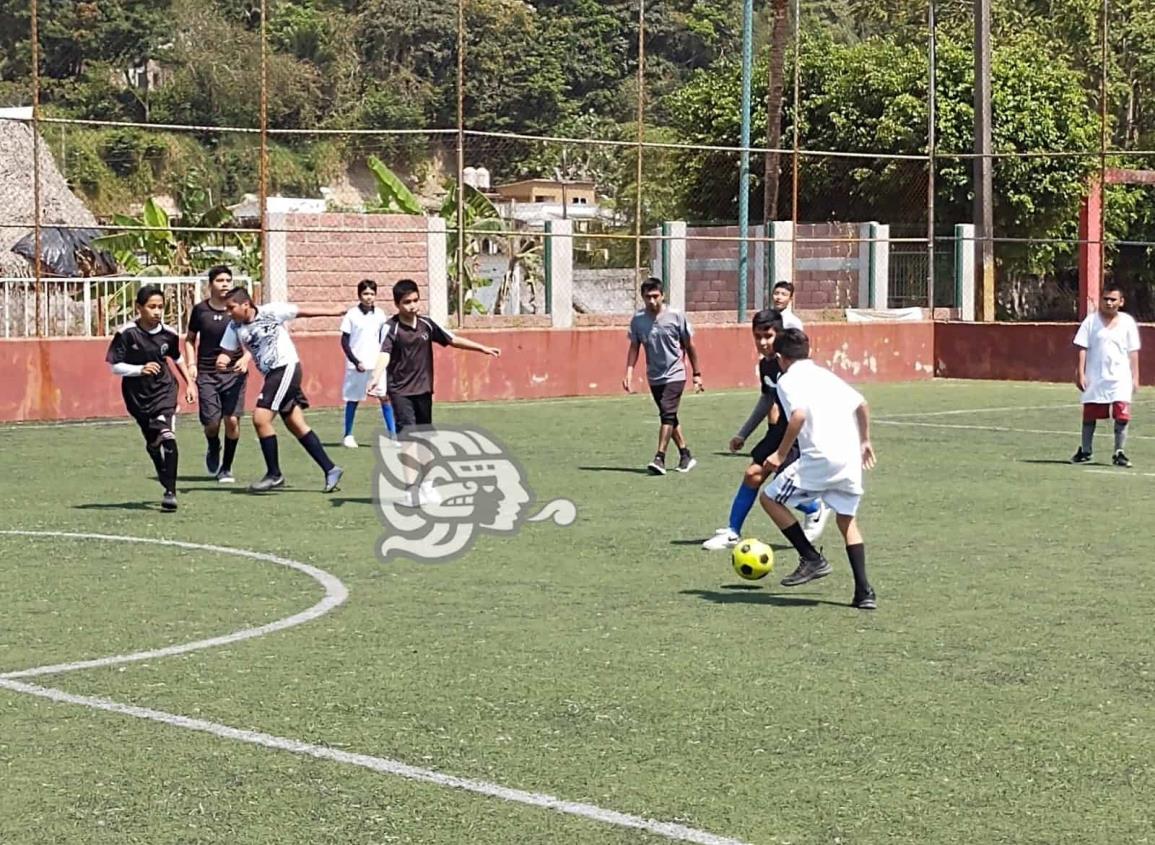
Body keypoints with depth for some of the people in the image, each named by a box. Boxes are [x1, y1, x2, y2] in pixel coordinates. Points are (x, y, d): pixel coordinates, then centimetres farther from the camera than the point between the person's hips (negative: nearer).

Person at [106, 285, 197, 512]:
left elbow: (177, 358, 16)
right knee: (152, 443, 12)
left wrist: (189, 383, 15)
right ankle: (168, 485, 32)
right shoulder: (127, 334, -13)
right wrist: (141, 369, -25)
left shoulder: (169, 334, -4)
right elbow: (115, 366, -11)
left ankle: (170, 492, -21)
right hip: (137, 395, 1)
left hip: (164, 391, -1)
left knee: (166, 435, -21)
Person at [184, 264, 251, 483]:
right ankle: (213, 451, 30)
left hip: (234, 372, 0)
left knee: (232, 420, -10)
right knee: (211, 422, -6)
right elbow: (190, 339, 15)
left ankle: (226, 467, 9)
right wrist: (191, 364, 1)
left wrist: (246, 358, -13)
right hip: (206, 373, 1)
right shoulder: (200, 309, 1)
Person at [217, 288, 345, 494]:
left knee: (261, 418, -15)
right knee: (297, 426, 7)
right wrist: (221, 362, -18)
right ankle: (330, 470, 13)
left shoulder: (271, 311, -10)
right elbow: (226, 352, 6)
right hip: (272, 375, 7)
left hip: (286, 367, -7)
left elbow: (302, 312, -1)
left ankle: (274, 474, -6)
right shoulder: (235, 328, 5)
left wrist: (334, 312, 6)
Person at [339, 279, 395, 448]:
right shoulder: (351, 315, -5)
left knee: (385, 397, -5)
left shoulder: (380, 315, 4)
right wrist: (356, 362, -11)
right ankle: (348, 436, 17)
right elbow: (344, 341, -4)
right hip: (356, 366, -2)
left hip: (377, 364, 2)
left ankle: (393, 435, -1)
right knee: (353, 400, 5)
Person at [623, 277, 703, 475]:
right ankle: (685, 456, 25)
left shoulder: (676, 316, -10)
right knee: (669, 417, 12)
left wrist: (696, 374, 4)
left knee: (667, 414, -17)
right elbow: (634, 348, 5)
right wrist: (629, 374, -6)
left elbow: (689, 346, 0)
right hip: (654, 377, 4)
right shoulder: (638, 320, -3)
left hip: (675, 374, -4)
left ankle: (659, 458, -19)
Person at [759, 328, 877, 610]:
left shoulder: (788, 380, 1)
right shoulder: (826, 375, 22)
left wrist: (781, 454, -11)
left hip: (821, 457, -7)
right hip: (851, 458, 7)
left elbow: (798, 415, -17)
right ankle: (864, 592, 10)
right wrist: (864, 441, 33)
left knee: (770, 498, 10)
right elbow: (862, 405, 22)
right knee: (847, 520, 20)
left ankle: (812, 559, 5)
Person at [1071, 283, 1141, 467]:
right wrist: (1080, 373, -7)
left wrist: (1135, 377, 4)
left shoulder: (1128, 322, 4)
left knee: (1122, 416, -9)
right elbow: (1082, 349, 0)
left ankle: (1119, 453, 1)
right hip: (1095, 378, 0)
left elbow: (1133, 352, 7)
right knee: (1089, 415, 7)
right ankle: (1085, 451, 22)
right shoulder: (1091, 321, 1)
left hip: (1120, 378, 0)